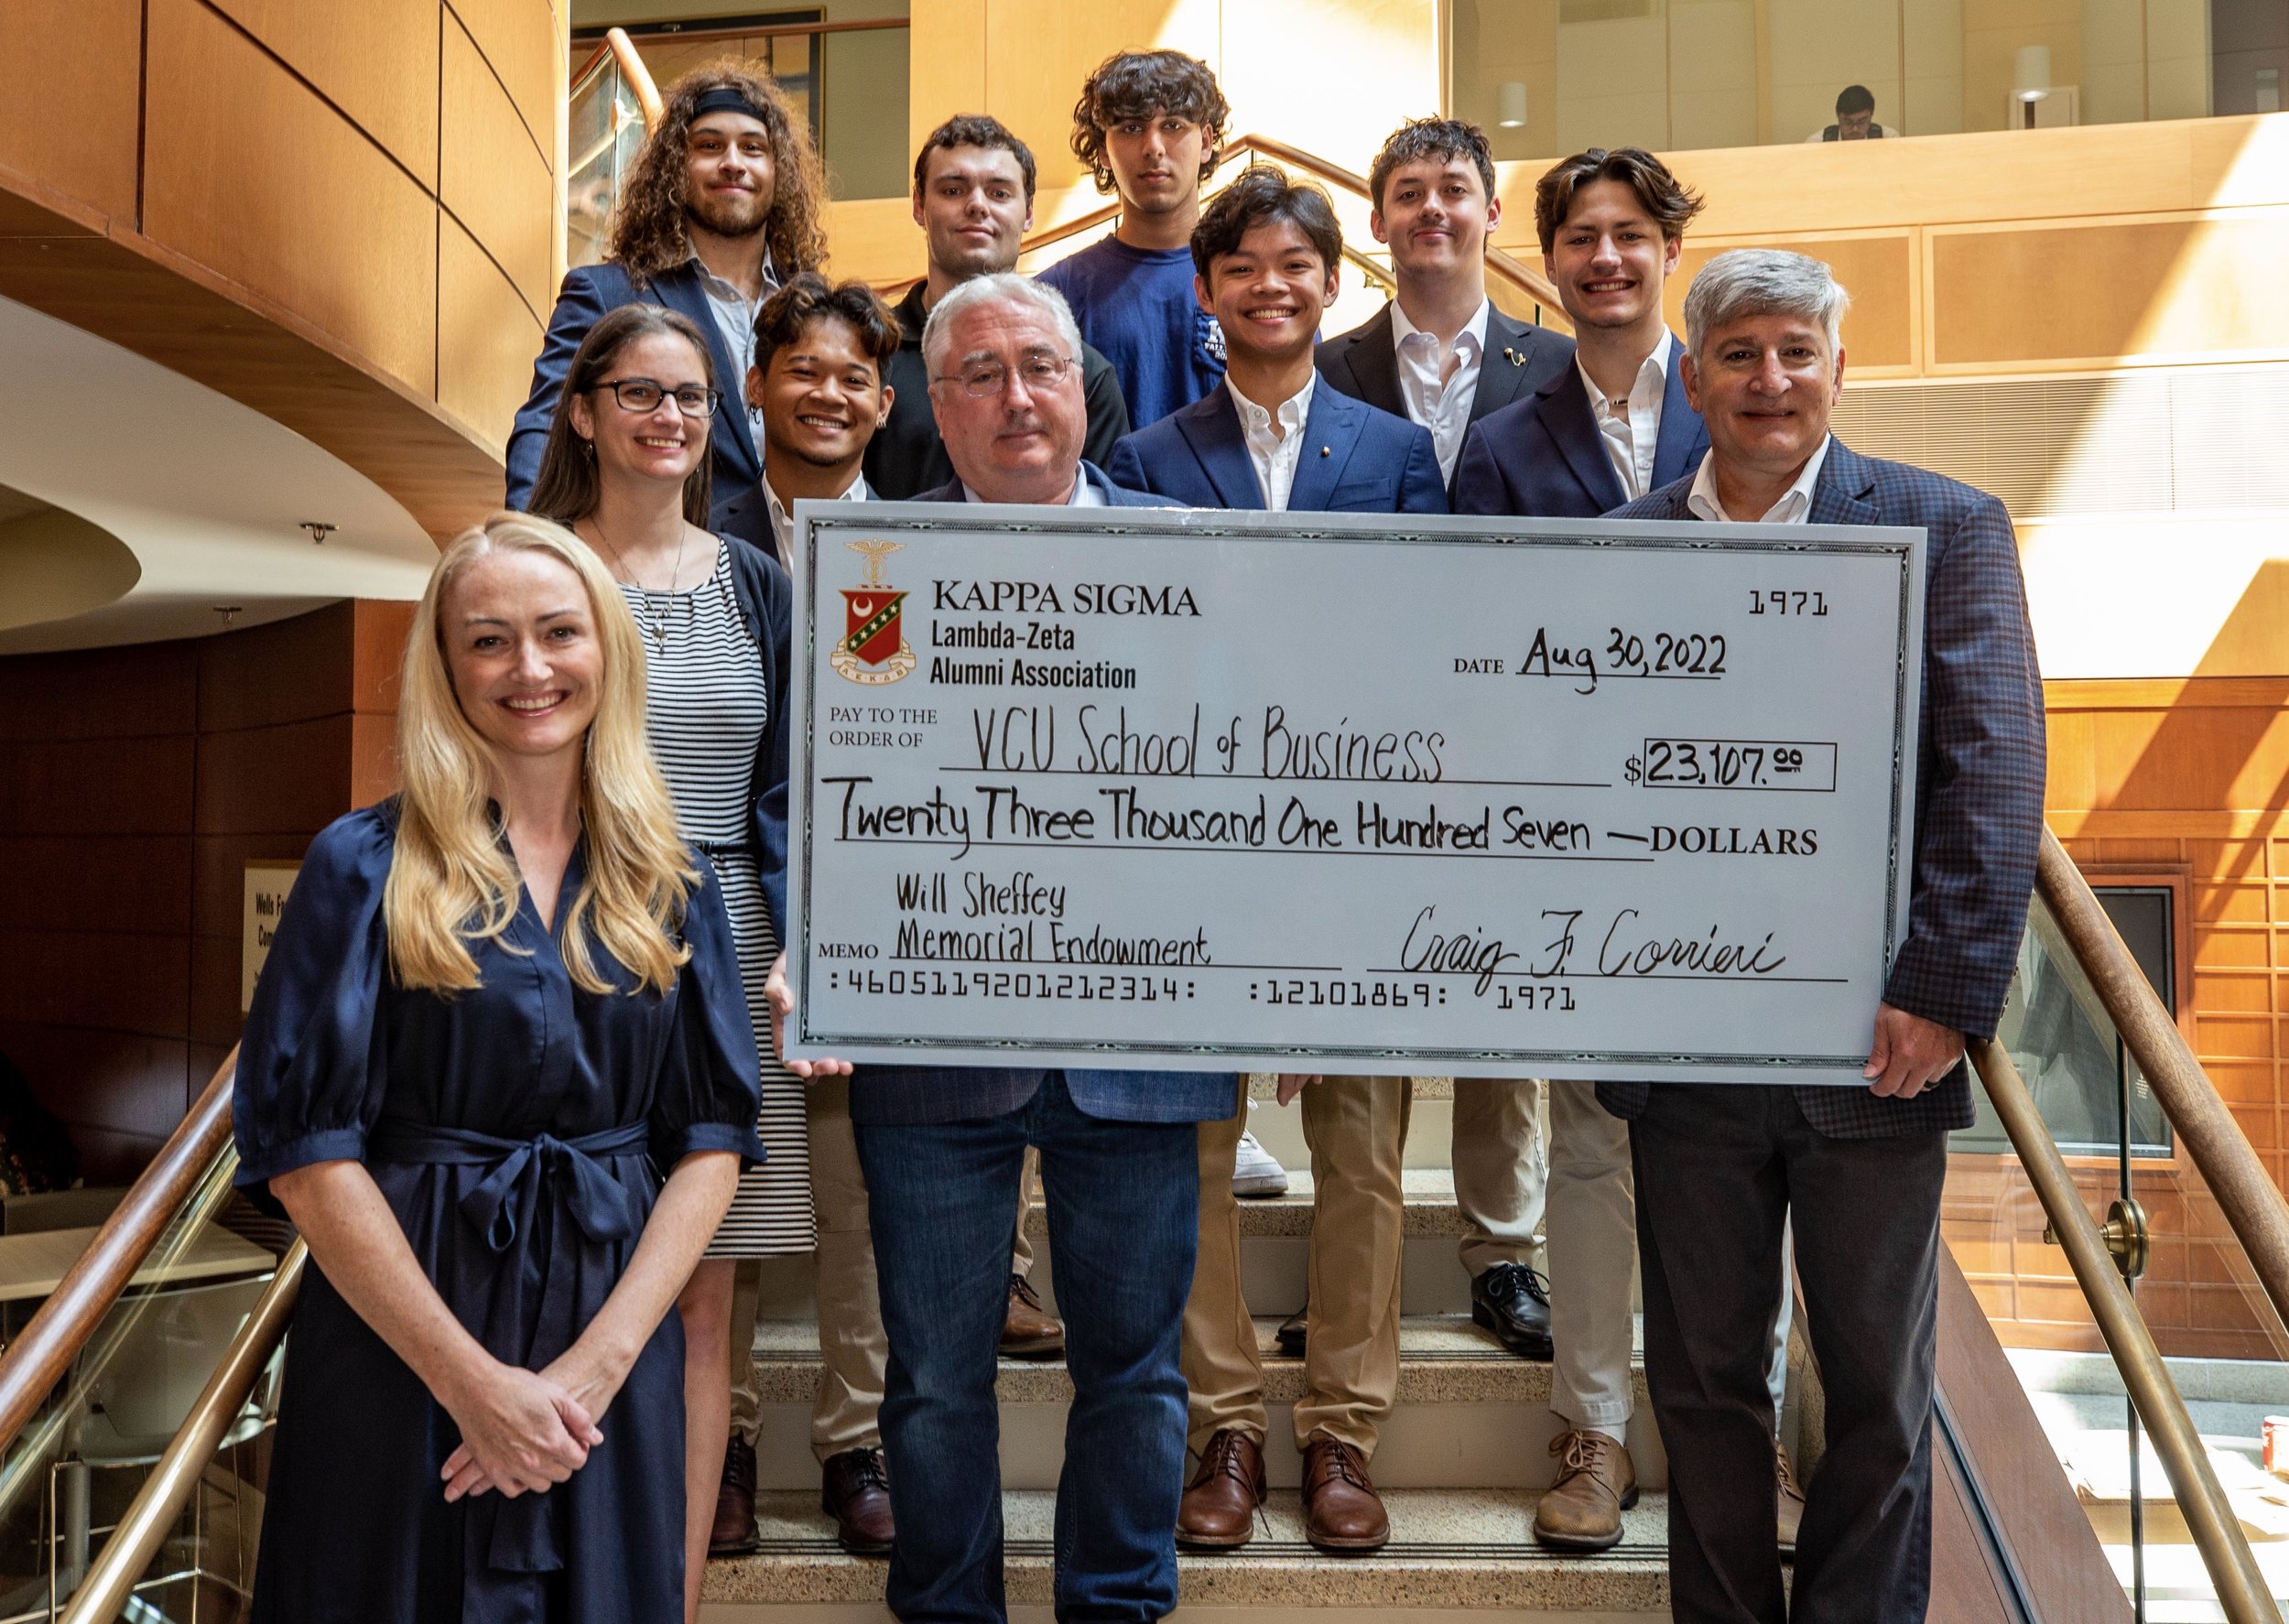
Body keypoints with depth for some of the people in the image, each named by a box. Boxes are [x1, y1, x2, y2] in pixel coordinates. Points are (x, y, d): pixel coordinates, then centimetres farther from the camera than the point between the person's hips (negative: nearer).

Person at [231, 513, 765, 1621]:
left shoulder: (670, 883, 4)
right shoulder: (367, 865, -5)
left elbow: (712, 1138, 1)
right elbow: (307, 1152, -10)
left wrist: (601, 1360, -11)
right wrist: (472, 1380, -13)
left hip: (613, 1338, 3)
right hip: (402, 1339, -2)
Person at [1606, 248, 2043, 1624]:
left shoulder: (1948, 527, 1)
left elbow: (1994, 775, -7)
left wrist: (1947, 993, -15)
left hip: (1873, 1037, -2)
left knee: (1879, 1382, 13)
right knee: (1702, 1378, 14)